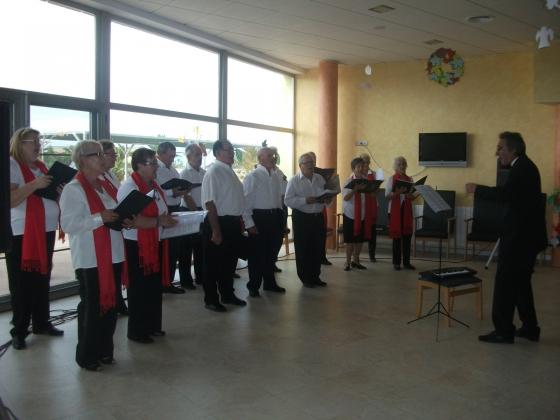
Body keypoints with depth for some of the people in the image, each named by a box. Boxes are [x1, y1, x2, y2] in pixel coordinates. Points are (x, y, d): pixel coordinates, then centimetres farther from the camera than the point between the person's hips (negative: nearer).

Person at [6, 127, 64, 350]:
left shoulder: (41, 166, 13)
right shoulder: (11, 165, -9)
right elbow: (9, 200, -20)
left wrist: (59, 191, 2)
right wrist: (34, 185, -25)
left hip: (46, 231, 7)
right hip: (21, 234, -7)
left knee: (42, 279, 14)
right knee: (22, 284, 0)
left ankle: (42, 323, 26)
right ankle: (19, 331, 10)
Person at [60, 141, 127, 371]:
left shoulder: (105, 186, 13)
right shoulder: (73, 189, -11)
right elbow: (68, 224, -20)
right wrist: (100, 218, -24)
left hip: (112, 256, 8)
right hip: (90, 259, -8)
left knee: (110, 303, 14)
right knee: (92, 306, 2)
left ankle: (105, 350, 28)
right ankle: (87, 356, 17)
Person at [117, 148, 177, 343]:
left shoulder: (153, 185, 10)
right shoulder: (129, 187, -18)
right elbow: (133, 220, -28)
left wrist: (167, 218, 4)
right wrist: (159, 221, -24)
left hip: (155, 244, 9)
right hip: (137, 246, -9)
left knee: (154, 287, 18)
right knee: (139, 290, 4)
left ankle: (152, 326, 33)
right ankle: (136, 331, 19)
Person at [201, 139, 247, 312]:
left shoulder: (230, 171, 12)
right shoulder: (213, 172, -15)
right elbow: (210, 203, -20)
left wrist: (240, 223, 18)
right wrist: (216, 231, -21)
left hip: (233, 222, 9)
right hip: (220, 222, -9)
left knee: (230, 261, 19)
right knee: (214, 263, 5)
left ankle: (227, 294, 35)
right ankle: (211, 299, 19)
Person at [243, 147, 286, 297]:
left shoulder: (275, 176, 11)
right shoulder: (252, 176, -9)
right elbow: (245, 201, -13)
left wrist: (281, 218, 12)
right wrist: (249, 224, -16)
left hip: (274, 217, 6)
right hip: (259, 217, -6)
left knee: (271, 252, 16)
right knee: (256, 253, 3)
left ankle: (269, 283, 30)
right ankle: (253, 286, 16)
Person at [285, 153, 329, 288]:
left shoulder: (320, 179, 9)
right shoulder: (294, 180, -5)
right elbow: (288, 200, -13)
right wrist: (305, 200, -23)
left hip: (318, 216, 5)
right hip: (301, 217, -4)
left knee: (318, 248, 10)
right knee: (303, 249, 3)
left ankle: (315, 276, 25)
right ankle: (305, 278, 15)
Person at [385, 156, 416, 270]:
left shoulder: (409, 179, 10)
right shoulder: (391, 179, 0)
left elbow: (413, 196, 10)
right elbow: (387, 196, -8)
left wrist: (411, 196, -12)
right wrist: (398, 192, -24)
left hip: (407, 210, 3)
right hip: (395, 210, -3)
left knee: (407, 235, 3)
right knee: (397, 236, 0)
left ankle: (406, 262, 10)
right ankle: (396, 262, 8)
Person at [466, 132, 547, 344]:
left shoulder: (522, 168, -16)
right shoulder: (525, 166, 15)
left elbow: (505, 193, -31)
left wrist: (477, 189, -21)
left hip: (519, 237, -10)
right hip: (527, 236, 10)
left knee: (505, 283, -4)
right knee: (521, 282, 17)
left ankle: (503, 330, 2)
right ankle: (530, 328, 25)